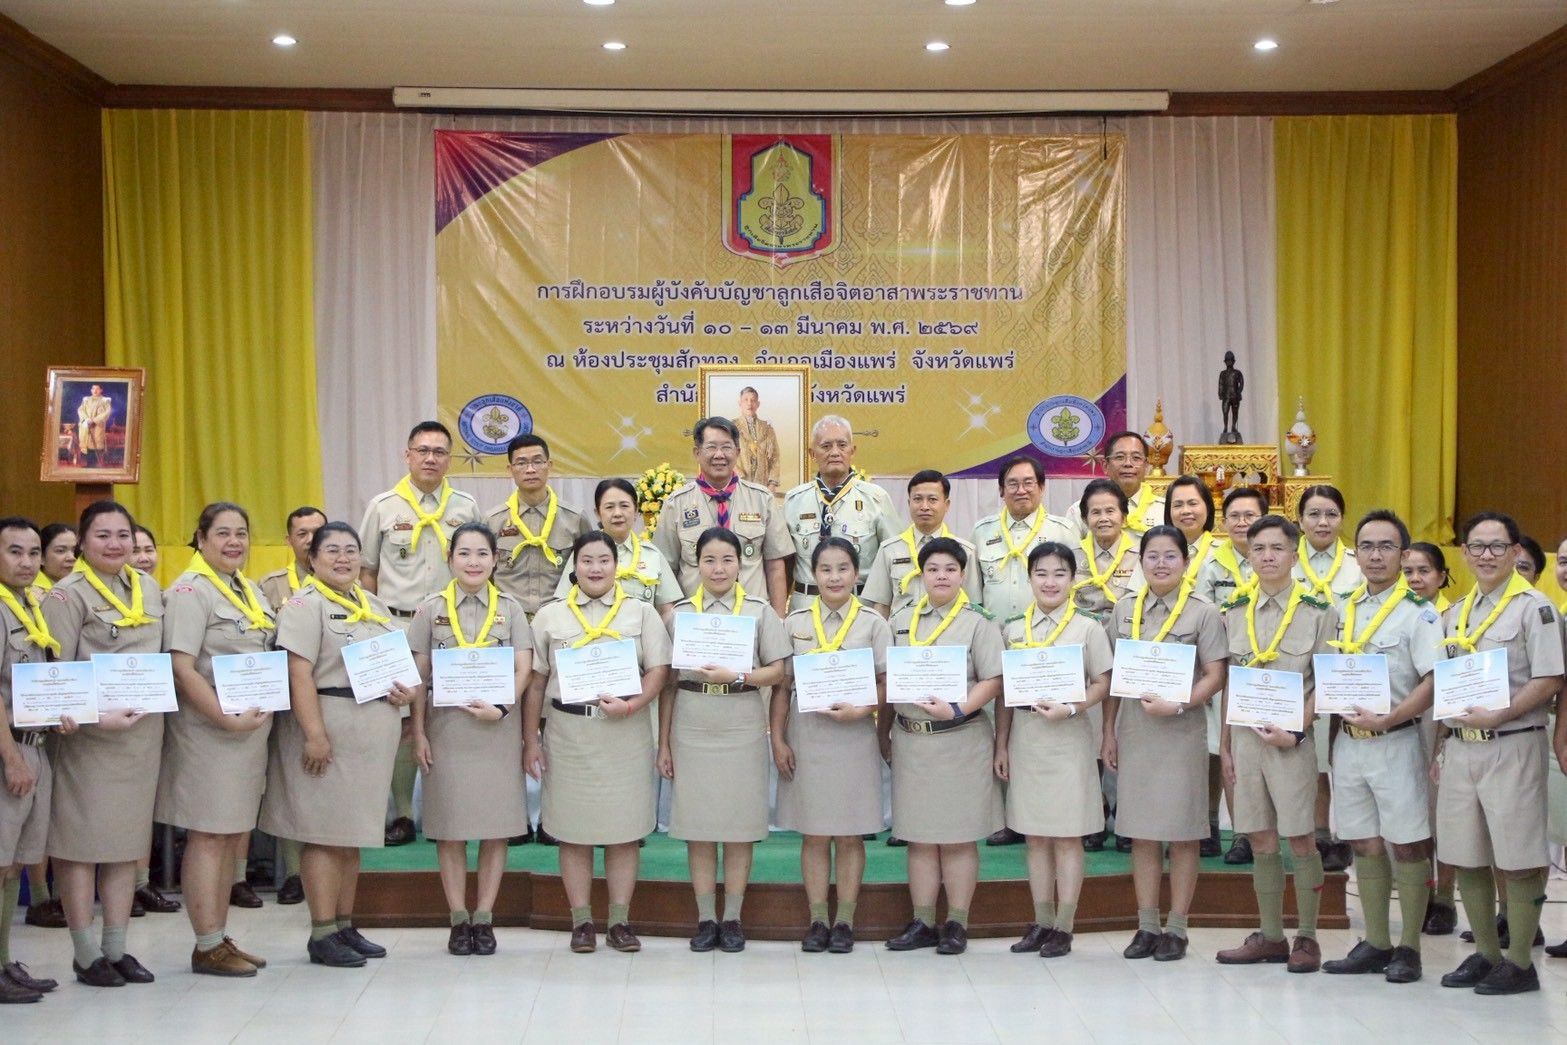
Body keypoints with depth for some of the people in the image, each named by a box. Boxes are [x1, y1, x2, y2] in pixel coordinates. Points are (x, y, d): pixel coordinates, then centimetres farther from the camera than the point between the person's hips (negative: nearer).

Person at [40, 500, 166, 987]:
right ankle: (86, 955, 8)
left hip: (144, 730, 6)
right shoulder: (68, 595, -6)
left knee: (129, 840, 9)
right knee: (82, 842, 0)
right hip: (89, 735, -6)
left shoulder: (149, 588, 12)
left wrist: (161, 718, 10)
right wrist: (98, 716, -22)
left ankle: (117, 949, 18)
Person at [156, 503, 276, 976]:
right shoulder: (190, 591, -11)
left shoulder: (251, 589, 14)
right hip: (209, 732, -8)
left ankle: (221, 938, 20)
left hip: (251, 729, 8)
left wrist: (266, 713, 9)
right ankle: (207, 948, 3)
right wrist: (227, 719, -21)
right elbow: (182, 669, -18)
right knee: (208, 837, -3)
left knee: (235, 838, 12)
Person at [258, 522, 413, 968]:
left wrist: (406, 690, 4)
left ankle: (345, 925, 20)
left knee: (353, 834, 13)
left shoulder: (375, 606, 17)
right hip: (330, 734, -8)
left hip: (373, 736, 8)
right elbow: (299, 674, -16)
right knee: (324, 834, -4)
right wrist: (314, 734, -23)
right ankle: (322, 934, 1)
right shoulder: (305, 605, -7)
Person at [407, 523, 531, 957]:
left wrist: (501, 708, -16)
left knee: (496, 827, 1)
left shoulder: (510, 608, 6)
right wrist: (418, 733, -1)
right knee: (450, 828, 2)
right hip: (445, 726, 0)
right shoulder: (431, 609, 6)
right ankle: (458, 920, 10)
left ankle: (484, 918, 10)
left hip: (498, 726, 0)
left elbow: (524, 669, 0)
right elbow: (419, 676, 5)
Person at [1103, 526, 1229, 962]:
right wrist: (1109, 732, 8)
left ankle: (1176, 929, 12)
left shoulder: (1203, 613, -2)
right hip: (1133, 728, 3)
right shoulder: (1125, 608, 8)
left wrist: (1178, 705, -19)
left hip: (1181, 730, -3)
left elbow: (1215, 676, -6)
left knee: (1182, 832, 2)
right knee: (1141, 831, 7)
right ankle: (1146, 926, 16)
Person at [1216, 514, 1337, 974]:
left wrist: (1296, 731, -15)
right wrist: (1226, 744, 11)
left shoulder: (1318, 612, -2)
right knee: (1260, 840, 9)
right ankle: (1270, 936, 18)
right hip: (1245, 734, 4)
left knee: (1300, 838, -1)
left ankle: (1307, 938, 10)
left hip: (1293, 738, -4)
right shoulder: (1236, 613, 10)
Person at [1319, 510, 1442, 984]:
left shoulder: (1419, 612, -7)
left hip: (1396, 743, -6)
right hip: (1350, 743, 6)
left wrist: (1386, 719, -22)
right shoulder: (1344, 610, 12)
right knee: (1365, 846, 11)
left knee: (1407, 847, 1)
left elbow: (1434, 683, -15)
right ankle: (1374, 944, 20)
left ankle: (1408, 948, 11)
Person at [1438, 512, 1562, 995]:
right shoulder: (1454, 614, 14)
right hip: (1459, 747, 7)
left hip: (1511, 744, -7)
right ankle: (1486, 954, 22)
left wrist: (1497, 716, -21)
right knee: (1466, 858, 10)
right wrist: (1444, 743, 11)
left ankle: (1520, 963, 9)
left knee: (1518, 861, -1)